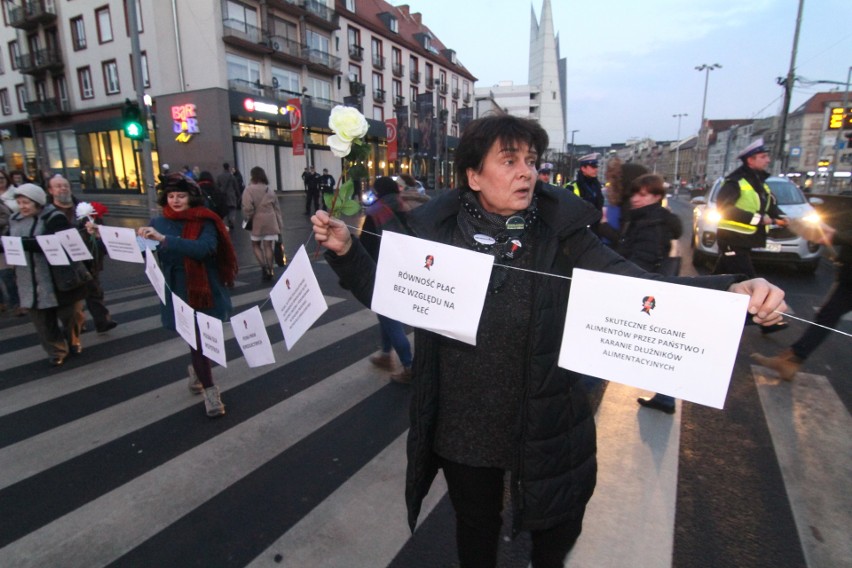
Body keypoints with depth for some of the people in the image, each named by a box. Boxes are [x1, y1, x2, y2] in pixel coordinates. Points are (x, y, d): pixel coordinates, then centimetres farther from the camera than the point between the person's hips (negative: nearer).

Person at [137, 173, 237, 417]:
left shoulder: (205, 222, -9)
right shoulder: (159, 223, 3)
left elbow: (205, 248, -27)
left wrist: (164, 239, -32)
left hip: (206, 291, -1)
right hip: (179, 294, 1)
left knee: (204, 338, 13)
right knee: (196, 340, -1)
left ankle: (196, 370, 43)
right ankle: (210, 391, 12)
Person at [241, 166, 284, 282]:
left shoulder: (249, 189, -7)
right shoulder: (270, 190, 10)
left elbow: (247, 208, -17)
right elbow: (277, 208, 11)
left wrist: (247, 218, 3)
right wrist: (280, 225, 14)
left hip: (257, 222, -4)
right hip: (271, 222, 4)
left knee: (256, 245, 14)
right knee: (268, 246, 6)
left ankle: (263, 266, -3)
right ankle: (270, 271, 9)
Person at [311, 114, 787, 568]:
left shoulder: (560, 233, -11)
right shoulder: (438, 230, -8)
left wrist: (732, 290, -32)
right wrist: (345, 250, -11)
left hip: (546, 429, 0)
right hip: (462, 429, 1)